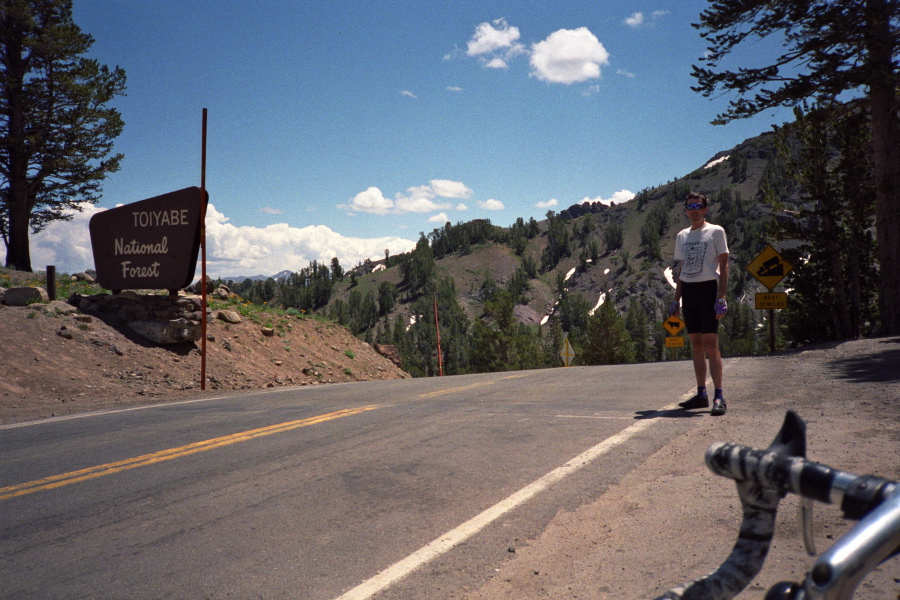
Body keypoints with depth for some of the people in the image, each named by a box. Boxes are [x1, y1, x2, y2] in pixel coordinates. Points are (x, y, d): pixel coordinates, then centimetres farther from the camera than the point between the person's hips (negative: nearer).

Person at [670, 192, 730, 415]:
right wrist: (676, 299, 13)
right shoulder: (682, 236, 16)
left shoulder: (715, 231, 1)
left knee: (710, 343, -11)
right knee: (696, 344, 6)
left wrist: (721, 297, -12)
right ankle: (701, 394, 11)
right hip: (687, 290, 6)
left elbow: (723, 265, -3)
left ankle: (719, 397, -10)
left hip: (708, 288, -5)